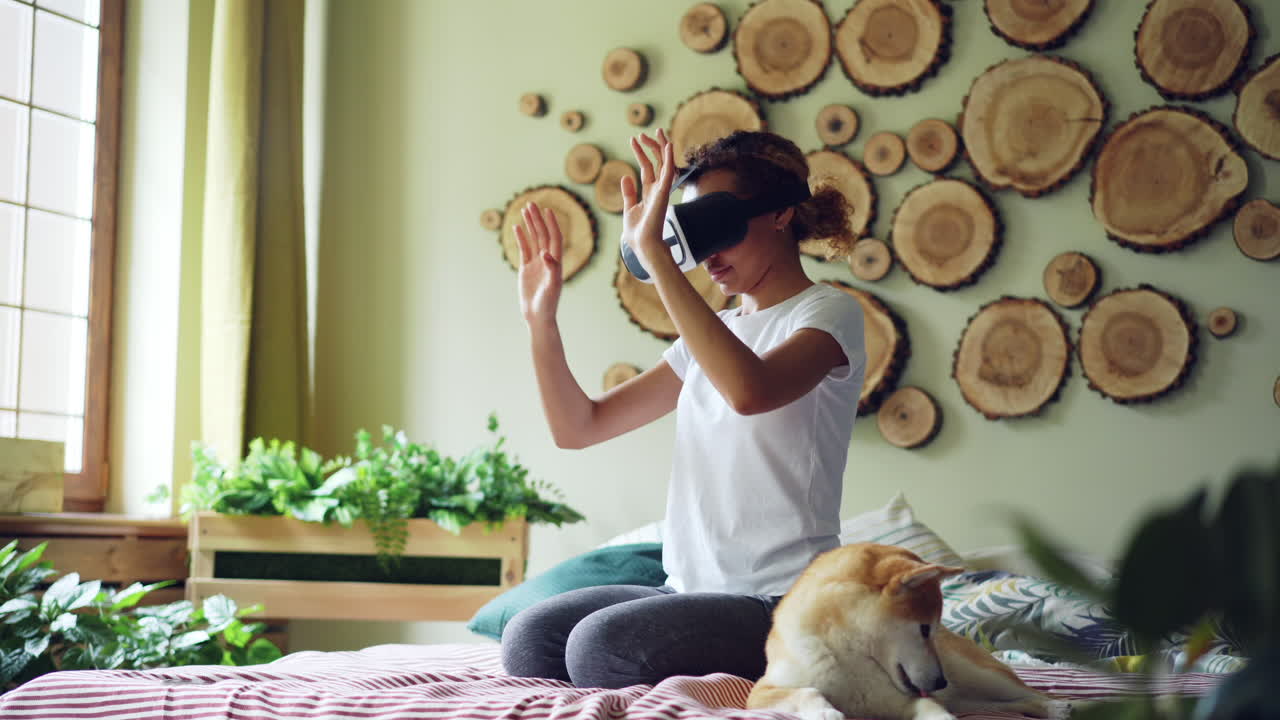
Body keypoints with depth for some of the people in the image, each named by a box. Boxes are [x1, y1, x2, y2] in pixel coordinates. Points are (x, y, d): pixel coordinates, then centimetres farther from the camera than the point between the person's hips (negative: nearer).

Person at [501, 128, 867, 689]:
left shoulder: (828, 312, -4)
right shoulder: (713, 331, 18)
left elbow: (749, 390, -30)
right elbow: (578, 427, 14)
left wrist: (652, 250, -28)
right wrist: (540, 317, 0)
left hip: (781, 600, -7)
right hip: (691, 589, 7)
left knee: (599, 644, -26)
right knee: (529, 637, -14)